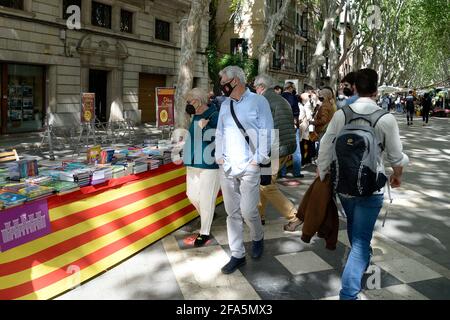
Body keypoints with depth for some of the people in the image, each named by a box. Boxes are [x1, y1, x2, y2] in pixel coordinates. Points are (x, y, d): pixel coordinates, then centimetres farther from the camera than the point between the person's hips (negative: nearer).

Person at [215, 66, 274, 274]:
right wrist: (219, 156, 6)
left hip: (249, 167, -5)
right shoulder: (225, 105, 13)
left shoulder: (258, 101, -4)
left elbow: (266, 132, -6)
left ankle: (258, 238, 27)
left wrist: (259, 159, -10)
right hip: (226, 167, 5)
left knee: (248, 211, -6)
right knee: (232, 212, 8)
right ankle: (237, 255, 20)